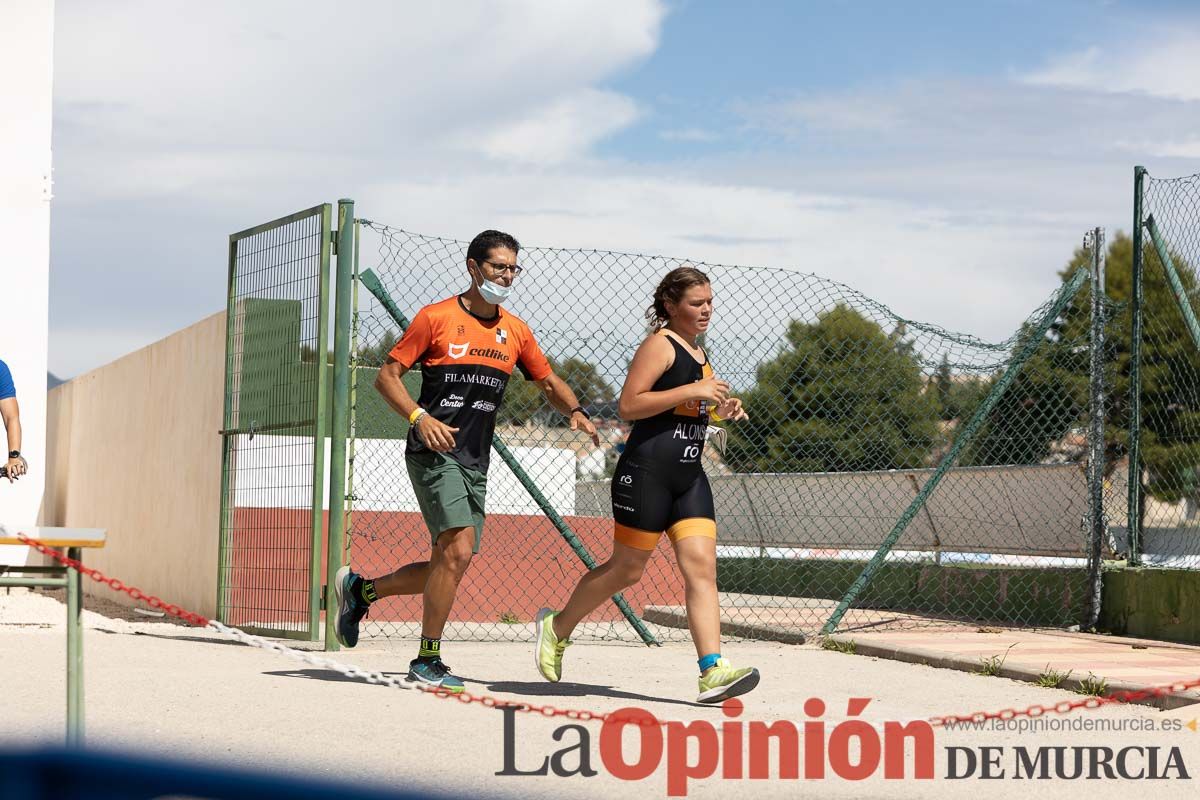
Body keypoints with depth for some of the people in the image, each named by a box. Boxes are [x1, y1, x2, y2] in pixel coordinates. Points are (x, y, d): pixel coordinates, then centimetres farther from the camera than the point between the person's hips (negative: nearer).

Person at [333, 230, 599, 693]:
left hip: (475, 463, 7)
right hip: (434, 453, -7)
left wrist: (576, 412, 1)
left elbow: (548, 382, 22)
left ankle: (359, 589, 29)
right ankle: (427, 660, -6)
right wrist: (419, 417, -19)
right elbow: (387, 376, -3)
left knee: (449, 566, 6)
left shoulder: (515, 331, 12)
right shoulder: (437, 317, -4)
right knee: (458, 550, -19)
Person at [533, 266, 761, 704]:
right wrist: (691, 391, -21)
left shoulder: (698, 352, 19)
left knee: (701, 568, -6)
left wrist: (718, 409, 12)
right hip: (646, 471, -8)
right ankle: (556, 627, 24)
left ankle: (712, 672, -14)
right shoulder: (660, 344, -9)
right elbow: (628, 405, -18)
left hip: (689, 476, 8)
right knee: (627, 569, 2)